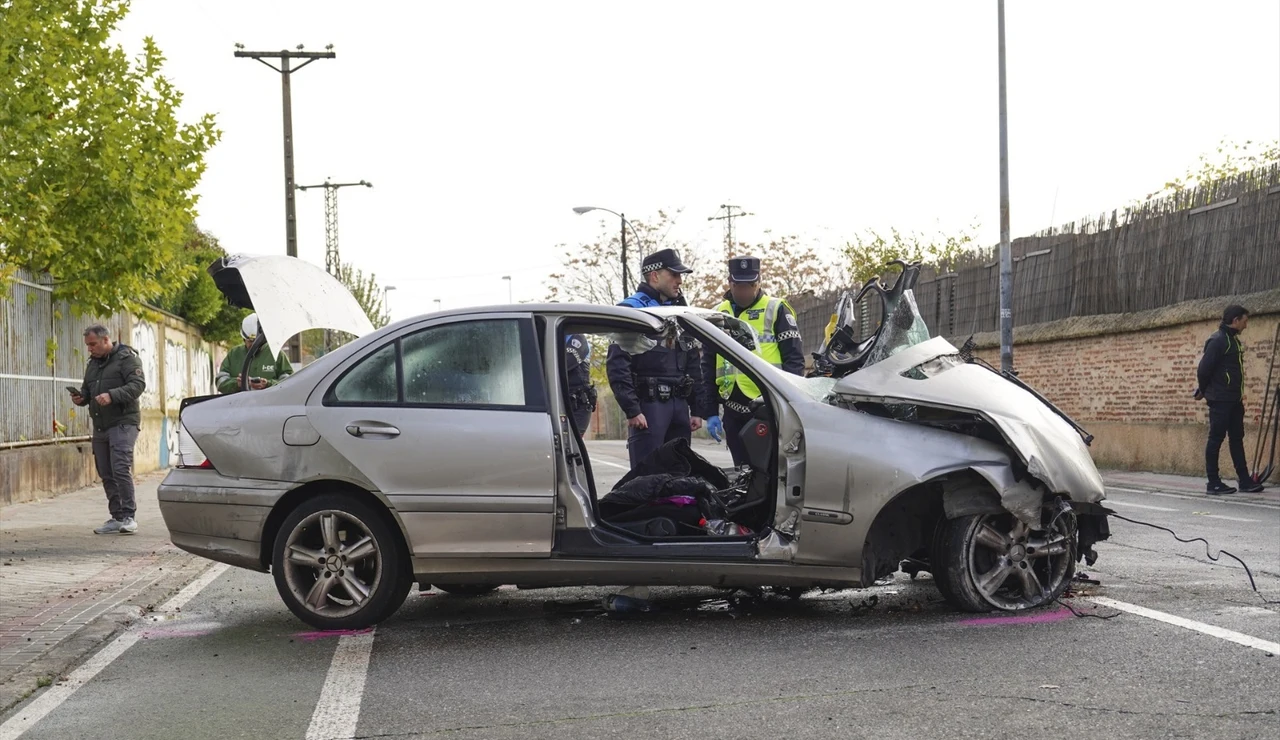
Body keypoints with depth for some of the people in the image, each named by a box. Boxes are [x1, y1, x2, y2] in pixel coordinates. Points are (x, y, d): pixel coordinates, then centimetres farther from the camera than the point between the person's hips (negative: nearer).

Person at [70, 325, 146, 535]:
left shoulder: (126, 358, -5)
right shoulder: (92, 363, 20)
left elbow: (138, 384, -16)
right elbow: (87, 390, 28)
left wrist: (112, 395, -28)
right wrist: (80, 398, 4)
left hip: (122, 423, -8)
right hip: (100, 426, 8)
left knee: (121, 469, -16)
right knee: (106, 473, 7)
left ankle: (129, 517, -12)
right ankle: (117, 517, 14)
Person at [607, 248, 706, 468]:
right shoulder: (632, 309, -5)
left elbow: (693, 365, 22)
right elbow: (617, 364, -13)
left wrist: (697, 408, 15)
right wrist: (632, 410, -18)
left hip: (679, 404, 7)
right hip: (648, 405, -7)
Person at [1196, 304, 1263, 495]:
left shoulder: (1234, 340, 15)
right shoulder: (1218, 341, -15)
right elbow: (1204, 369, -16)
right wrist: (1204, 391, -2)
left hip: (1234, 400, 9)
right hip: (1220, 400, -9)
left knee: (1237, 438, 10)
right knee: (1216, 439, -3)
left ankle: (1245, 481, 14)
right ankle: (1213, 483, 1)